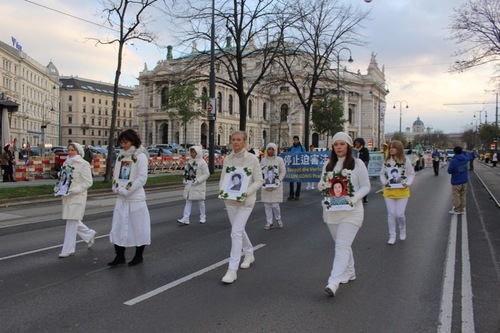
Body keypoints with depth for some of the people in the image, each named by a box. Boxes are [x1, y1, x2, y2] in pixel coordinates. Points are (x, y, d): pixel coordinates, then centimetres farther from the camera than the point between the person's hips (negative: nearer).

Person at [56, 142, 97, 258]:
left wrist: (73, 190, -22)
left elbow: (88, 182, -13)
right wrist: (58, 188, 1)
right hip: (67, 196, 7)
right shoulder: (66, 163, 10)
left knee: (72, 222, -2)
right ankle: (90, 234, 36)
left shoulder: (83, 164, -10)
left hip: (77, 197, -7)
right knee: (73, 221, 14)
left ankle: (68, 249, 8)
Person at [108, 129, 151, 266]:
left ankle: (138, 256, 19)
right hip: (121, 198, 7)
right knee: (118, 226, 7)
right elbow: (115, 174, 14)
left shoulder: (140, 156, -9)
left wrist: (127, 190, -16)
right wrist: (116, 188, -3)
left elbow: (142, 178, -15)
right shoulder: (121, 156, 11)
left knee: (138, 227, 4)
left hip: (136, 198, -6)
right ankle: (119, 256, 18)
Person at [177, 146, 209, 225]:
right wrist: (185, 180, 3)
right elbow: (187, 172, 18)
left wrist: (197, 180, -20)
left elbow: (206, 174, -14)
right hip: (189, 185, 6)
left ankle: (203, 217, 24)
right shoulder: (190, 161, 9)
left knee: (201, 201, 8)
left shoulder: (202, 162, -11)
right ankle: (185, 219, 1)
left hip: (198, 186, -6)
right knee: (188, 201, 2)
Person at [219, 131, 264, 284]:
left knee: (236, 232, -13)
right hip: (230, 200, 5)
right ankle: (249, 254, 44)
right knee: (238, 230, 19)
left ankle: (232, 270, -7)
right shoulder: (227, 159, 3)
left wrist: (247, 192, -22)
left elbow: (259, 181, -7)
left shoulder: (252, 158, -9)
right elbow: (223, 178, 9)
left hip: (245, 201, -5)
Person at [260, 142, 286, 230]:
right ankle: (269, 222, 17)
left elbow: (283, 172, 0)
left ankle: (278, 219, 21)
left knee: (275, 204, -6)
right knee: (267, 205, 4)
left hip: (276, 186, -2)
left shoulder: (279, 160, 0)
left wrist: (278, 182, -11)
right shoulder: (263, 160, 7)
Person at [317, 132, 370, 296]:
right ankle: (349, 273, 36)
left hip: (351, 211, -5)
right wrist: (322, 185, -12)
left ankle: (333, 283, -17)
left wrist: (354, 198, -21)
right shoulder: (328, 164, 9)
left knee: (342, 246, -13)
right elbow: (321, 184, 13)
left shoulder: (357, 164, -5)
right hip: (331, 211, 5)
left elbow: (366, 186, -3)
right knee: (342, 245, 18)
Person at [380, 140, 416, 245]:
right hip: (389, 191, 2)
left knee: (400, 214, -4)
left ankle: (402, 229, 29)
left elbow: (411, 174, 5)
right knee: (391, 214, 3)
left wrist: (407, 183, -10)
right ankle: (392, 237, 15)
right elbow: (382, 173, 12)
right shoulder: (387, 161, 4)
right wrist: (384, 182, -4)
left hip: (402, 191, -2)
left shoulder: (406, 160, -3)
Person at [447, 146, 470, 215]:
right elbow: (468, 157, 23)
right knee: (463, 196, 15)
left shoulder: (453, 161, -21)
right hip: (464, 180, 6)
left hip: (456, 181, -6)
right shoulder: (465, 159, -3)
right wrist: (462, 152, 17)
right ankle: (462, 209, 21)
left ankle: (456, 210, 11)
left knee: (456, 196, 5)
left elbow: (449, 171, -16)